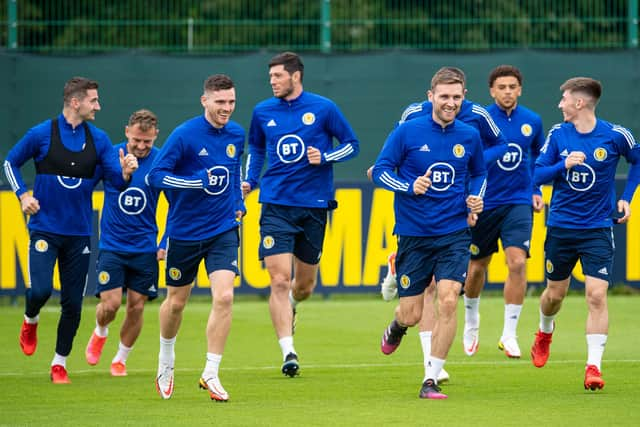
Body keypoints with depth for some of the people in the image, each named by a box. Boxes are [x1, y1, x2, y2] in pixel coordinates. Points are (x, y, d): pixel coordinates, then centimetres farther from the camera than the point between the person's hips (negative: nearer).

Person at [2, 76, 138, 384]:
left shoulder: (98, 139, 4)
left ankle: (60, 363, 18)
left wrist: (125, 172, -21)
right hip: (45, 229, -3)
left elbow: (117, 180, 1)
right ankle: (30, 321, 18)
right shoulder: (41, 134, -5)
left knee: (73, 303, 3)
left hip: (79, 233, 3)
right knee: (41, 290, -18)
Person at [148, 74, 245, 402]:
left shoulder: (237, 135, 2)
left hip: (224, 230, 3)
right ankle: (166, 361, 39)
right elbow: (155, 175, -17)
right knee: (176, 302, 12)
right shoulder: (184, 135, -14)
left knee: (224, 297, -15)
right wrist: (200, 181, -26)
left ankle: (210, 374, -8)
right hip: (184, 232, -3)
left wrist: (238, 202, 12)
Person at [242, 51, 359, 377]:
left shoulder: (323, 109, -2)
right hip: (276, 204, 0)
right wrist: (250, 180, 6)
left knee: (305, 283, 11)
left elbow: (352, 144, 5)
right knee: (279, 280, -13)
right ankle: (288, 352, -13)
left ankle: (291, 305, 47)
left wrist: (325, 157, -13)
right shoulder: (263, 112, 6)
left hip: (314, 205, 0)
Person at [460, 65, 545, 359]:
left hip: (519, 203, 1)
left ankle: (509, 335, -8)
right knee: (476, 267, 11)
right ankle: (471, 325, 38)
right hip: (484, 203, -1)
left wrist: (536, 191, 11)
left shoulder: (532, 121, 1)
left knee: (517, 263, -16)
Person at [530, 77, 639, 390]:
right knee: (555, 292, 15)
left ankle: (594, 366, -10)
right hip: (560, 227, 2)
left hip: (597, 229, -2)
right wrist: (563, 166, -19)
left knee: (596, 295, -14)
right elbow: (538, 174, -1)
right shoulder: (558, 134, -2)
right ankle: (544, 332, 48)